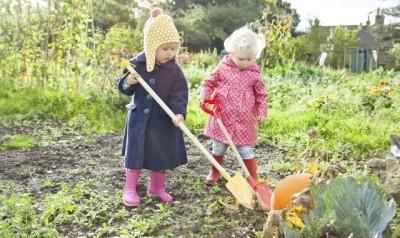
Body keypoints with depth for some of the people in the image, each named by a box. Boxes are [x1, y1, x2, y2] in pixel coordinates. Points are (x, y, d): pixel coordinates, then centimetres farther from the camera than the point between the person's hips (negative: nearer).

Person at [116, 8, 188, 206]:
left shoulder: (174, 70, -7)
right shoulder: (137, 63, -8)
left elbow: (179, 94, -11)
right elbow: (123, 87, 1)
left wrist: (179, 113, -28)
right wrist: (128, 82, -22)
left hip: (163, 119, 1)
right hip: (139, 117, -1)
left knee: (161, 154, 10)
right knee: (135, 152, 5)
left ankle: (157, 187, 29)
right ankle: (130, 188, 19)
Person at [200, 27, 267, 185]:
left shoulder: (254, 74, -4)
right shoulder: (223, 67, -5)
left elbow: (261, 94, 5)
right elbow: (209, 83, 2)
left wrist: (262, 112, -4)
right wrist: (204, 97, -14)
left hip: (244, 119, -1)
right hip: (222, 116, 1)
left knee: (246, 150, 5)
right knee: (218, 147, 16)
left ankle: (253, 178, 20)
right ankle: (214, 173, 38)